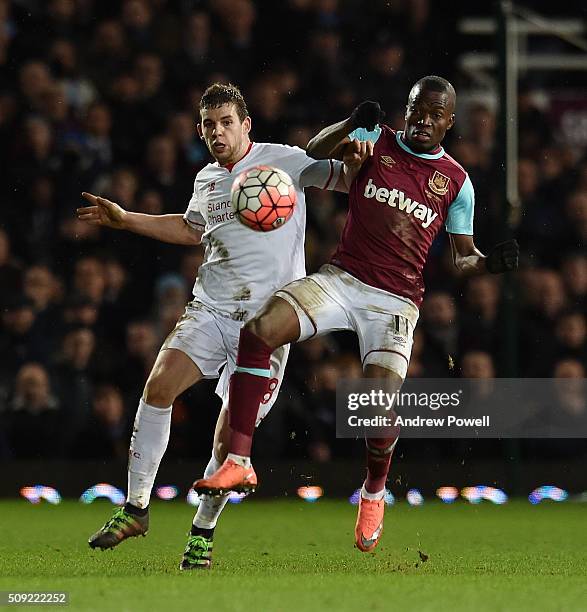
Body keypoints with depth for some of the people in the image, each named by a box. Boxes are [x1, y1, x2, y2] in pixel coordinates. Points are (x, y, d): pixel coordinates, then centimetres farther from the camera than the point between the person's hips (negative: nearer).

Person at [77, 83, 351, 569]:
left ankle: (203, 531, 13)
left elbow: (342, 178, -4)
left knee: (230, 438, -7)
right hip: (210, 310, 4)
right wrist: (124, 219, 32)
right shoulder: (207, 180, 16)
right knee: (159, 384, -19)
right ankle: (135, 508, -9)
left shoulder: (282, 161, -1)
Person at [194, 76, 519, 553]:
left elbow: (463, 255, 12)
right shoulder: (377, 141, 6)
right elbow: (315, 152, -3)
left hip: (396, 300, -1)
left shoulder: (456, 182, 7)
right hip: (341, 277, 1)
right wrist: (353, 124, -22)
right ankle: (239, 463, -18)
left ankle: (374, 493, 15)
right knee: (259, 330, -23)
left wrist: (488, 262, -11)